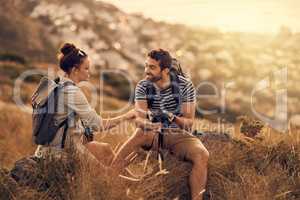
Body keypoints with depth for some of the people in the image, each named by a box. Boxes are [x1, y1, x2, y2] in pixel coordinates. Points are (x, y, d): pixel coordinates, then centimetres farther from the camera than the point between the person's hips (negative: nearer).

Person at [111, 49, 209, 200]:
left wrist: (174, 118, -32)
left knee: (202, 155, -30)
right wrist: (147, 124, -41)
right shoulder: (143, 86, -6)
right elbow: (139, 119, -16)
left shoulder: (185, 85, -9)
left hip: (178, 134, 0)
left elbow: (189, 122, -8)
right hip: (151, 134, 1)